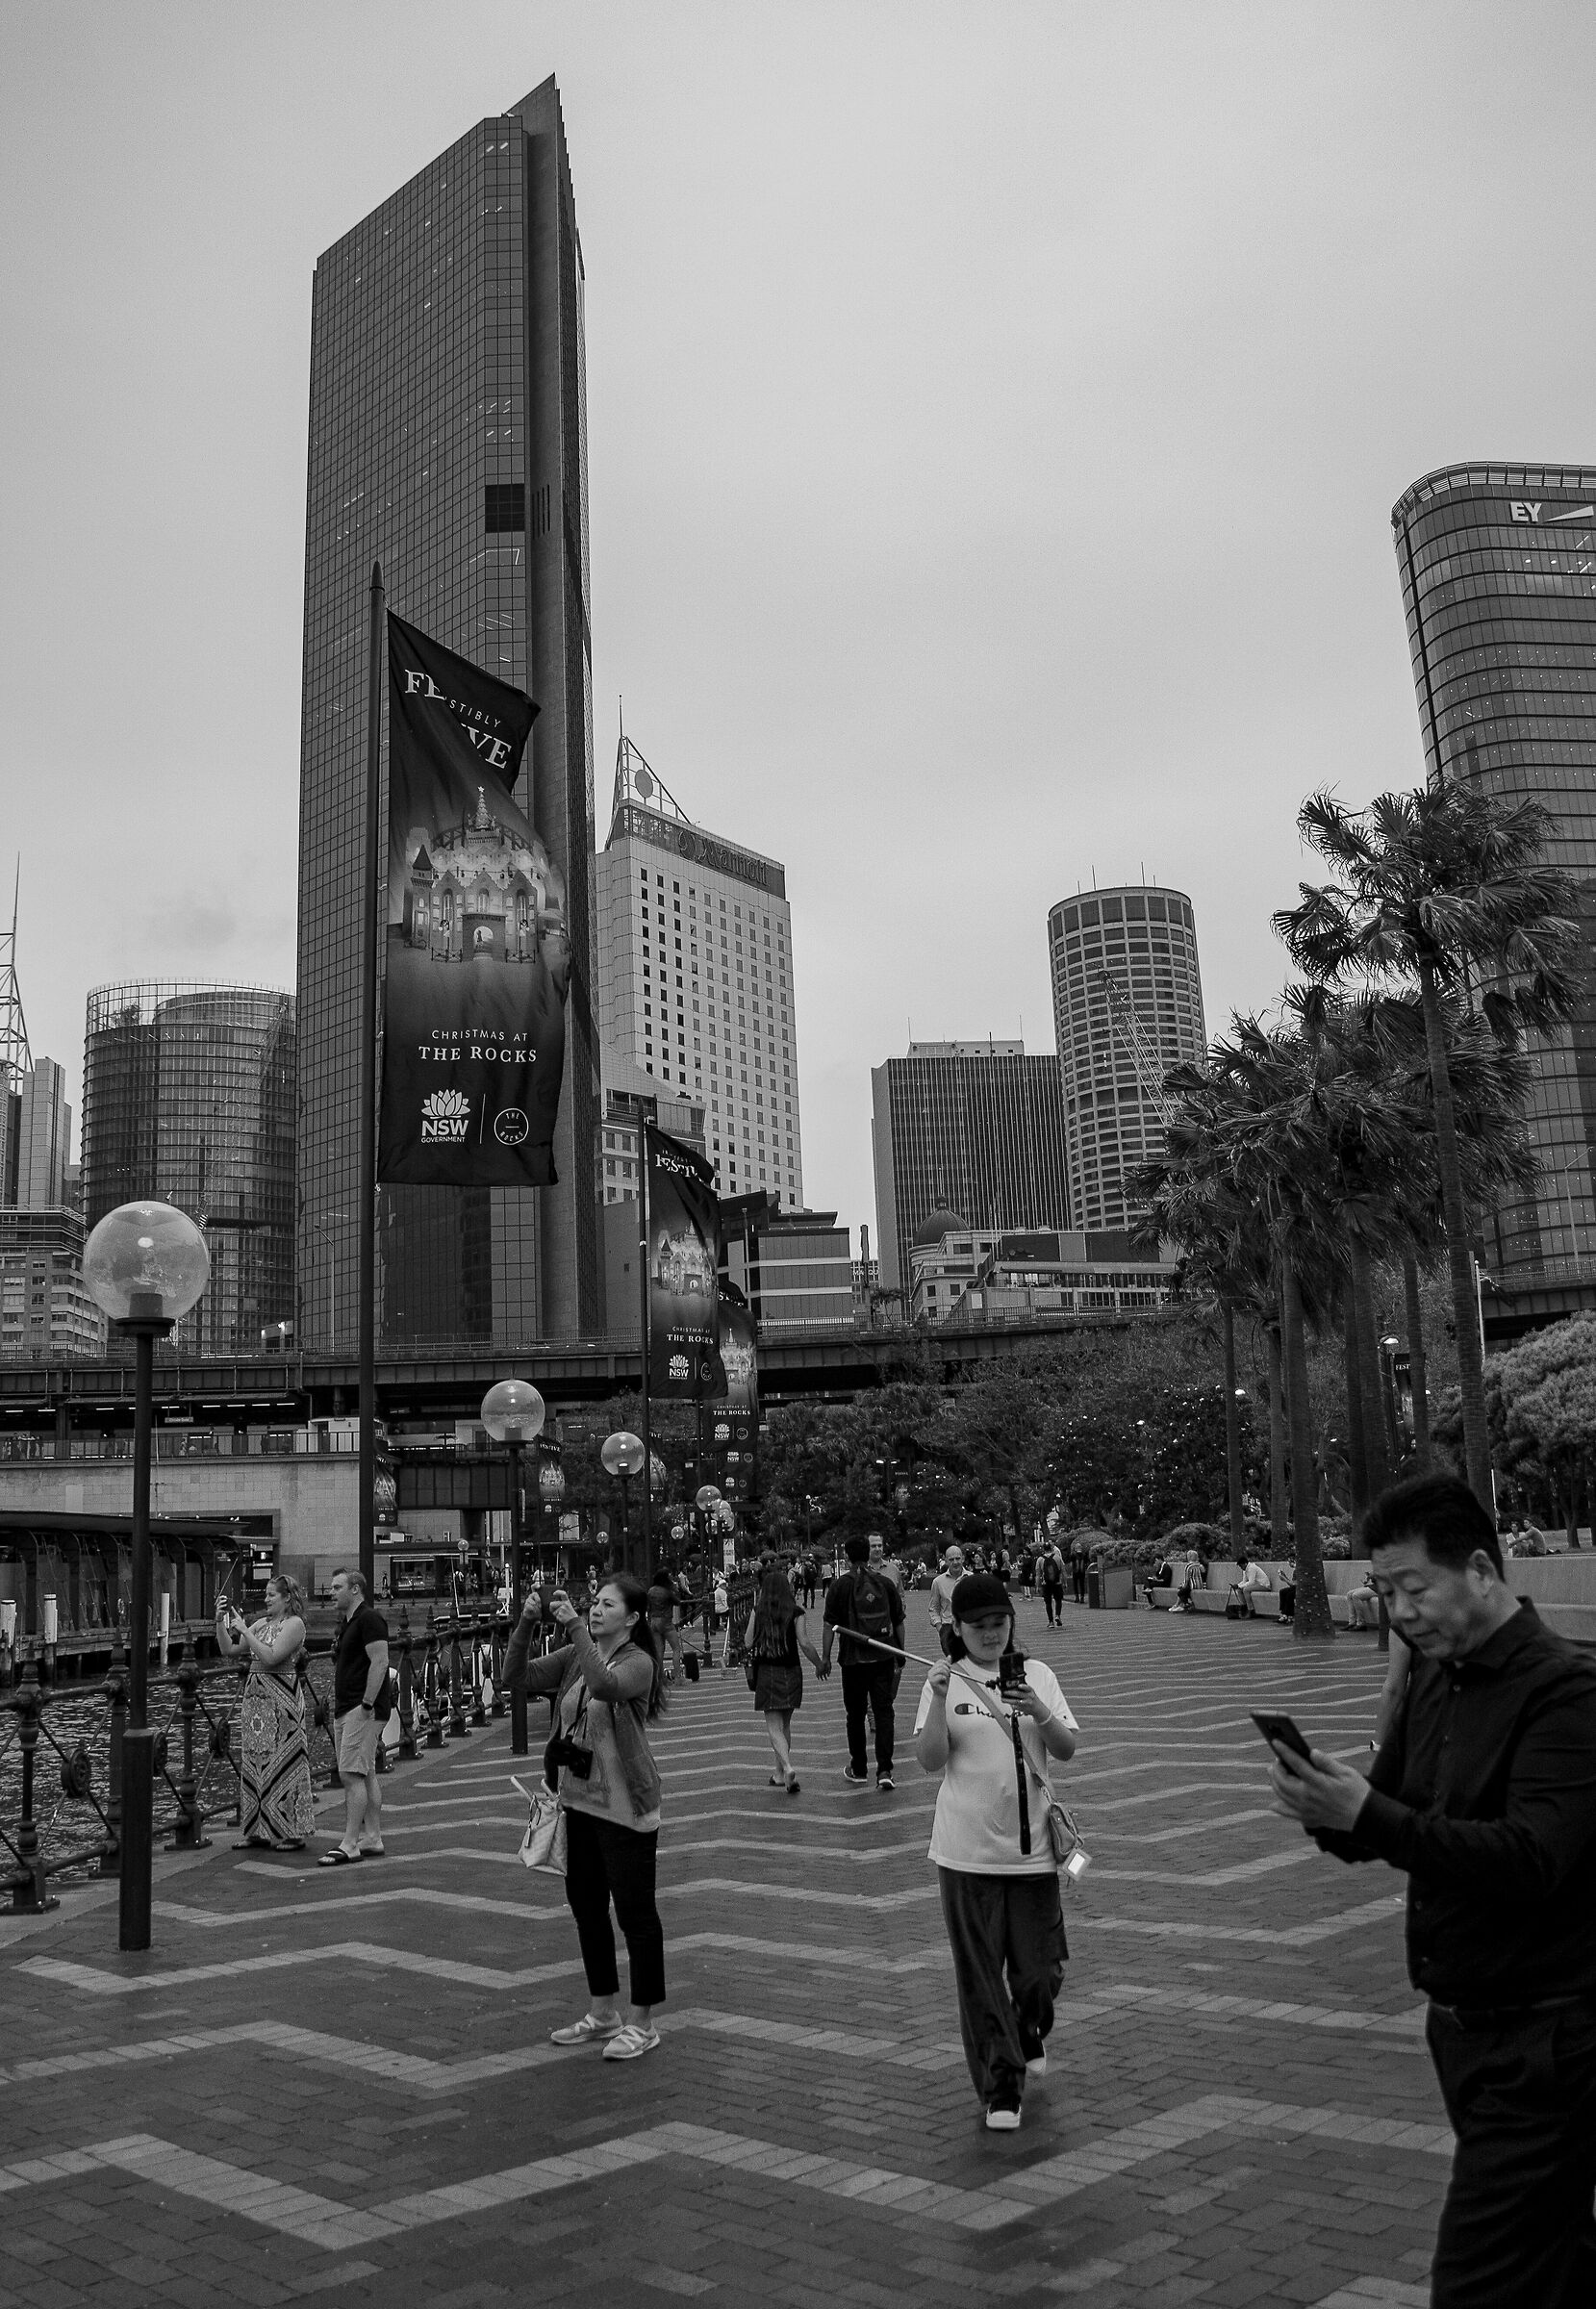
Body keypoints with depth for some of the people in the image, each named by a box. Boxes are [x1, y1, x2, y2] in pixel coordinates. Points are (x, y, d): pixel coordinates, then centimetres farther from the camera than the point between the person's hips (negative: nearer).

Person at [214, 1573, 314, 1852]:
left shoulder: (294, 1624, -7)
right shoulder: (261, 1623, 15)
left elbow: (271, 1657, -18)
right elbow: (230, 1649, 12)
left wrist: (244, 1630, -15)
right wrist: (221, 1621, 0)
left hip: (282, 1697, -8)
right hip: (255, 1695, 8)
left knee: (281, 1761, -5)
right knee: (254, 1761, 8)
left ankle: (291, 1832, 1)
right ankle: (258, 1829, 15)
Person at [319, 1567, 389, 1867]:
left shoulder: (369, 1619, -11)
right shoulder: (348, 1623, 20)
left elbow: (380, 1662, -20)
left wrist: (366, 1705, -23)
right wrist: (337, 1711, 20)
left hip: (362, 1710, -10)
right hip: (346, 1709, 10)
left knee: (352, 1774, -12)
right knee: (366, 1775, 11)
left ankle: (349, 1845, -12)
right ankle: (372, 1839, 14)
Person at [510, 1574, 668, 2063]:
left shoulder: (638, 1662, -15)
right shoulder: (576, 1656, 5)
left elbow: (604, 1685, -36)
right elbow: (519, 1675, -2)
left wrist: (574, 1627, -37)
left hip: (625, 1807, -8)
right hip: (580, 1801, 8)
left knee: (635, 1911, 1)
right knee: (585, 1905, 16)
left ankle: (642, 2023, 14)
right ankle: (602, 2013, 31)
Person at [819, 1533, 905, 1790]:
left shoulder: (840, 1586, -5)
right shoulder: (885, 1583, 4)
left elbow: (830, 1625, -7)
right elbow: (899, 1622, 9)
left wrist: (825, 1658, -2)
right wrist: (900, 1654, 18)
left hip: (854, 1659, -2)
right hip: (884, 1658, 2)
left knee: (855, 1715, 10)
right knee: (884, 1711, 4)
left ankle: (858, 1771, 19)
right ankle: (884, 1770, -7)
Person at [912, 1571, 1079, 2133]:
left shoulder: (1037, 1675, 2)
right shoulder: (946, 1681, -3)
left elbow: (1067, 1750, -2)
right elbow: (931, 1760, -9)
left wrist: (1039, 1712, -21)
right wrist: (939, 1699, -23)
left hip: (1031, 1847, 2)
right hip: (967, 1853, -1)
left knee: (1041, 1969, 8)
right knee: (980, 1976, 3)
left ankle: (1029, 2035, 41)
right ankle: (1000, 2090, 19)